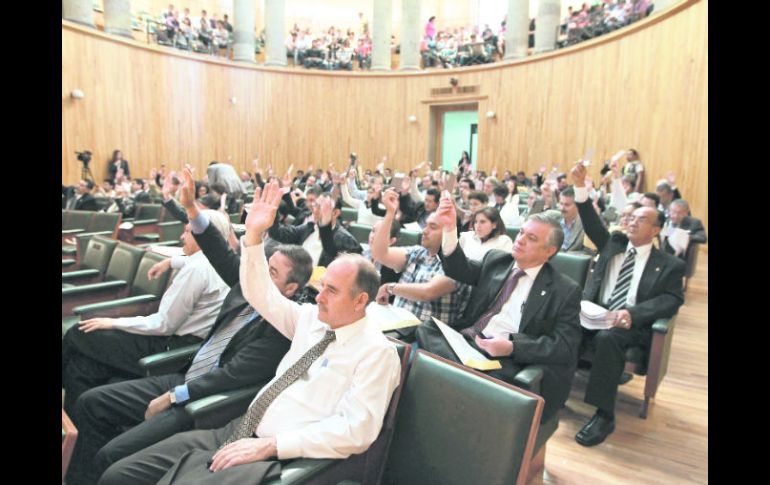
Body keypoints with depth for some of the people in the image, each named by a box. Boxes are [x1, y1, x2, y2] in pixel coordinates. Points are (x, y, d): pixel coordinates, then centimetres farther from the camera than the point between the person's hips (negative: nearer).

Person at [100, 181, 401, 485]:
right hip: (239, 431, 7)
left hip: (280, 457, -7)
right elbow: (262, 296, 14)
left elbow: (354, 430, -18)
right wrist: (253, 235, 2)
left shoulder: (377, 352, -11)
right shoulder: (311, 318, 10)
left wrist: (269, 445, -20)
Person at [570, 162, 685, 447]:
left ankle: (604, 416, -27)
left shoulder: (670, 265, 8)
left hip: (632, 325, -3)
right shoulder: (613, 244, 18)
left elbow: (672, 301, -4)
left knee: (608, 339, -37)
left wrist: (632, 313, -22)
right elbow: (592, 224, 6)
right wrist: (581, 187, -9)